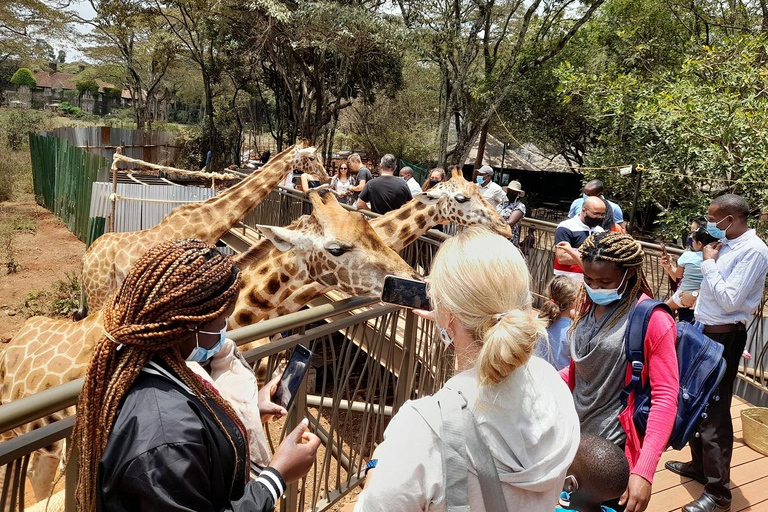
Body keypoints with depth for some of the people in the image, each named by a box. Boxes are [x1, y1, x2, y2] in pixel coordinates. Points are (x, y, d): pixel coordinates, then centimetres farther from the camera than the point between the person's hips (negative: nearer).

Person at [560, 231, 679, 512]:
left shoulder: (652, 319, -16)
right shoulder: (589, 306, 5)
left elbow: (665, 397, -19)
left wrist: (644, 470, -26)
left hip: (616, 447, -6)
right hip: (576, 435, 6)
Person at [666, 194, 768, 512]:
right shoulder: (727, 244, 8)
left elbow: (729, 301, -23)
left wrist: (709, 263, -15)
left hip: (724, 337, -9)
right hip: (705, 331, 9)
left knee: (715, 411, -3)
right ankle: (699, 464, 36)